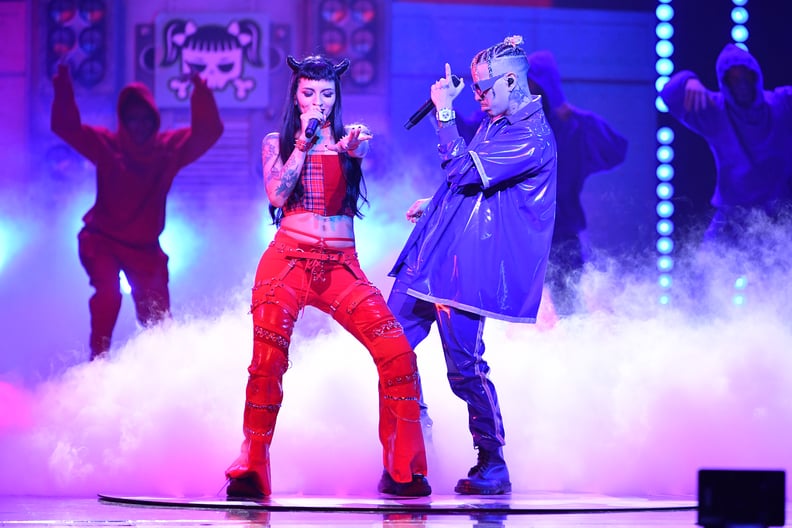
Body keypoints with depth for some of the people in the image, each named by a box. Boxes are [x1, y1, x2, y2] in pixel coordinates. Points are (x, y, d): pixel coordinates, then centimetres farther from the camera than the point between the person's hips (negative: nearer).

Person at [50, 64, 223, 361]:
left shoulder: (170, 148, -4)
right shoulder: (106, 145, -8)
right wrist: (63, 88, -32)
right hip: (102, 240, -2)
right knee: (108, 292, -27)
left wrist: (202, 96, -31)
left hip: (145, 247, 2)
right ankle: (98, 358, -19)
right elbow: (66, 126, -15)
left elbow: (208, 132, -13)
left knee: (157, 318, 1)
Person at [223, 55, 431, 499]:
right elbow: (277, 195, -3)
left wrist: (353, 149, -26)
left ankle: (402, 471, -6)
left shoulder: (348, 142, 16)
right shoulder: (277, 142, 13)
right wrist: (304, 143, -5)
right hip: (288, 260, -1)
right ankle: (250, 470, -14)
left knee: (399, 355, -15)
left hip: (342, 267, 1)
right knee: (268, 362, -20)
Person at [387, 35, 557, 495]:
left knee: (465, 367, -7)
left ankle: (493, 465, 6)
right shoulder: (497, 123, 15)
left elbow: (466, 171, -22)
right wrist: (434, 204, 22)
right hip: (432, 254, 10)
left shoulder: (532, 139, -15)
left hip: (466, 268, -9)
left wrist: (445, 112, -18)